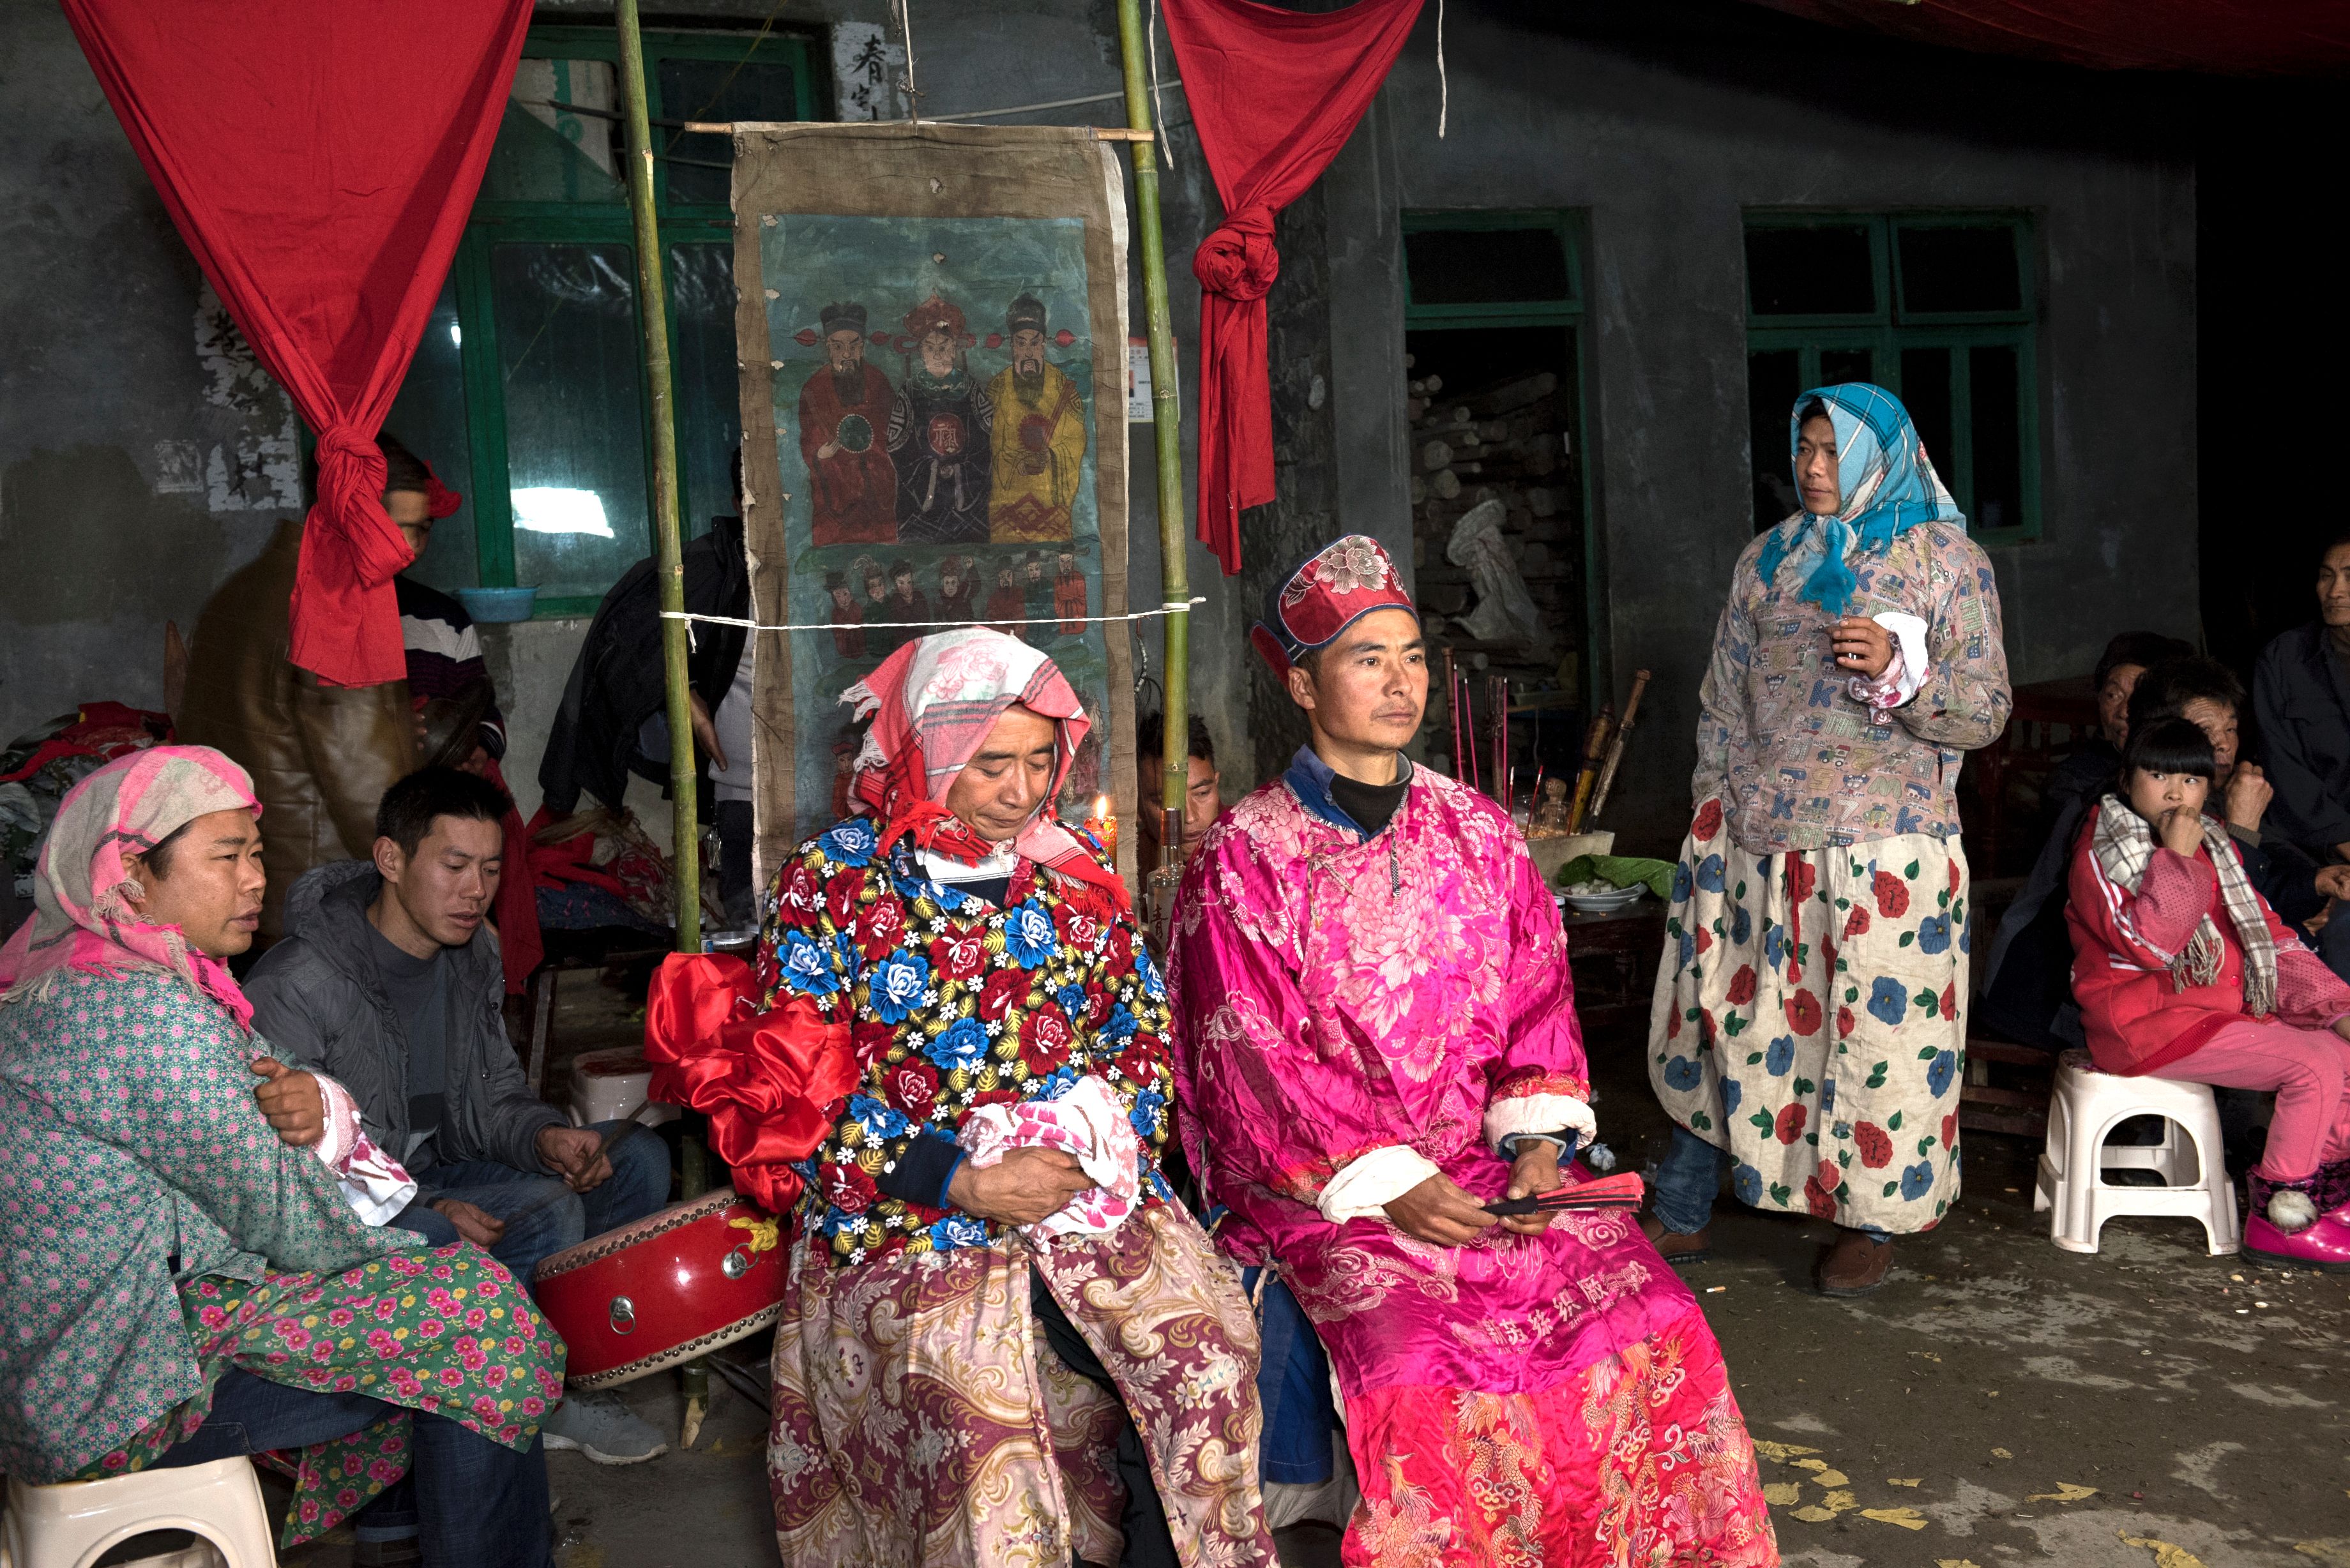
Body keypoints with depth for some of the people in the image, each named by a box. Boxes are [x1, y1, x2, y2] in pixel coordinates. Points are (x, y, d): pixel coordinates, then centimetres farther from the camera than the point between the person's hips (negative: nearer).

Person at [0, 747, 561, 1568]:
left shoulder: (67, 976, 8)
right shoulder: (138, 1015, -25)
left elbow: (227, 1125, 10)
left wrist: (312, 1104, -13)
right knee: (479, 1308, -12)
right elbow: (279, 1215, -21)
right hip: (116, 1401, -10)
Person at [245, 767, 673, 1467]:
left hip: (436, 1176, 8)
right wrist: (427, 1212, -31)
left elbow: (496, 1093, 8)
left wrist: (544, 1138, -16)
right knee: (544, 1212, -28)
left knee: (636, 1157, -3)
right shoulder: (295, 988, -22)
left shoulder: (468, 954, 2)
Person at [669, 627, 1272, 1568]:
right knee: (978, 1417, -26)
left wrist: (1108, 1137, -5)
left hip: (1096, 1194, 3)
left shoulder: (1076, 873, 12)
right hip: (908, 1212, -3)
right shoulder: (828, 882, 0)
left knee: (1211, 1350, -18)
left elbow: (1147, 1030, 16)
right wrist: (965, 1183, -13)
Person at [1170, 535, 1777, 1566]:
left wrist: (1538, 1138, -6)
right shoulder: (1244, 862, -3)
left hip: (1495, 1165, 4)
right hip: (1327, 1190, -4)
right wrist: (1387, 1183, -16)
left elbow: (1536, 1003, 10)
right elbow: (1257, 1069, -7)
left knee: (1651, 1325, -16)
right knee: (1423, 1373, -27)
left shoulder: (1478, 835, 11)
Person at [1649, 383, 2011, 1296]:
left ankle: (1873, 1221, 19)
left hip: (1881, 841, -3)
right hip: (1755, 838, 3)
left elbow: (1987, 712, -1)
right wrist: (1711, 813, 8)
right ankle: (1681, 1217, 16)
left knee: (1875, 1027, 0)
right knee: (1727, 1014, 5)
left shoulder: (1947, 560, 2)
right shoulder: (1767, 560, 13)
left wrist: (1900, 667, -18)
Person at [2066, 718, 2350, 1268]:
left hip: (2228, 1011, 8)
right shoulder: (2100, 852, -8)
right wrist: (2177, 857, -19)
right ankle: (2280, 1217, -8)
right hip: (2147, 1024, -8)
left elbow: (2268, 934, 15)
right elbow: (2148, 944, -21)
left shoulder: (2215, 848, 16)